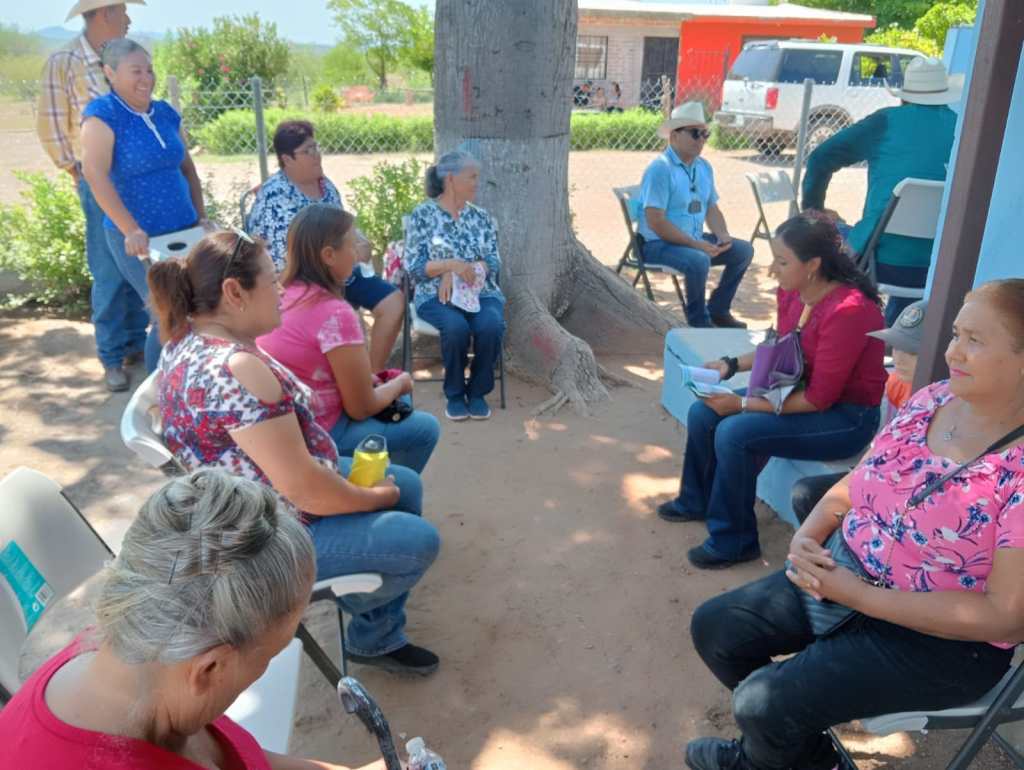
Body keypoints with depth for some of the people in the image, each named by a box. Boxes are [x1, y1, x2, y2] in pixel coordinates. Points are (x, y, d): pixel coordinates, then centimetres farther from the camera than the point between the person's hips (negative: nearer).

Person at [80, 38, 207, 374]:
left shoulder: (166, 113, 10)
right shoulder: (102, 114, -9)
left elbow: (187, 169, 18)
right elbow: (95, 175, -20)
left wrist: (201, 217, 8)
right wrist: (131, 230, -25)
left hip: (183, 231, 6)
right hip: (139, 239, -6)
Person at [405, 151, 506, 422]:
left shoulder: (481, 217, 12)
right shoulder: (422, 215, 2)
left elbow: (493, 262, 4)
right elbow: (414, 266, -4)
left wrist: (456, 274, -12)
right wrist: (452, 264, -19)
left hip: (482, 293, 3)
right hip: (436, 295, -3)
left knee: (491, 326, -30)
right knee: (457, 327, -34)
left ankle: (478, 391, -8)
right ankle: (454, 393, -9)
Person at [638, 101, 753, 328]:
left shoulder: (704, 167, 8)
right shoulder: (661, 169, -18)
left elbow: (712, 208, 15)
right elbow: (655, 222, -24)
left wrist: (722, 235, -7)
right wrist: (696, 244, -24)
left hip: (695, 240, 9)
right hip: (659, 244, -9)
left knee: (744, 250, 2)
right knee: (699, 260, -34)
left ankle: (717, 310, 14)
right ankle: (699, 321, -10)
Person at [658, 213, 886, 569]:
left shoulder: (848, 310, -29)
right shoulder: (791, 292, -6)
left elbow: (819, 398, -26)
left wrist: (743, 404, -24)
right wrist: (731, 364, -2)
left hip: (846, 417, -8)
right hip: (801, 393, 8)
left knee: (734, 433, -25)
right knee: (703, 413, 0)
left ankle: (734, 541, -5)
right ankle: (697, 501, 25)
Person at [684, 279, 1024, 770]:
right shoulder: (930, 400, -2)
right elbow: (852, 486, 8)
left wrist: (859, 596, -23)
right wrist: (807, 537, -13)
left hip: (940, 638, -7)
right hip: (845, 574, 7)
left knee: (763, 702, -17)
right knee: (714, 628, 4)